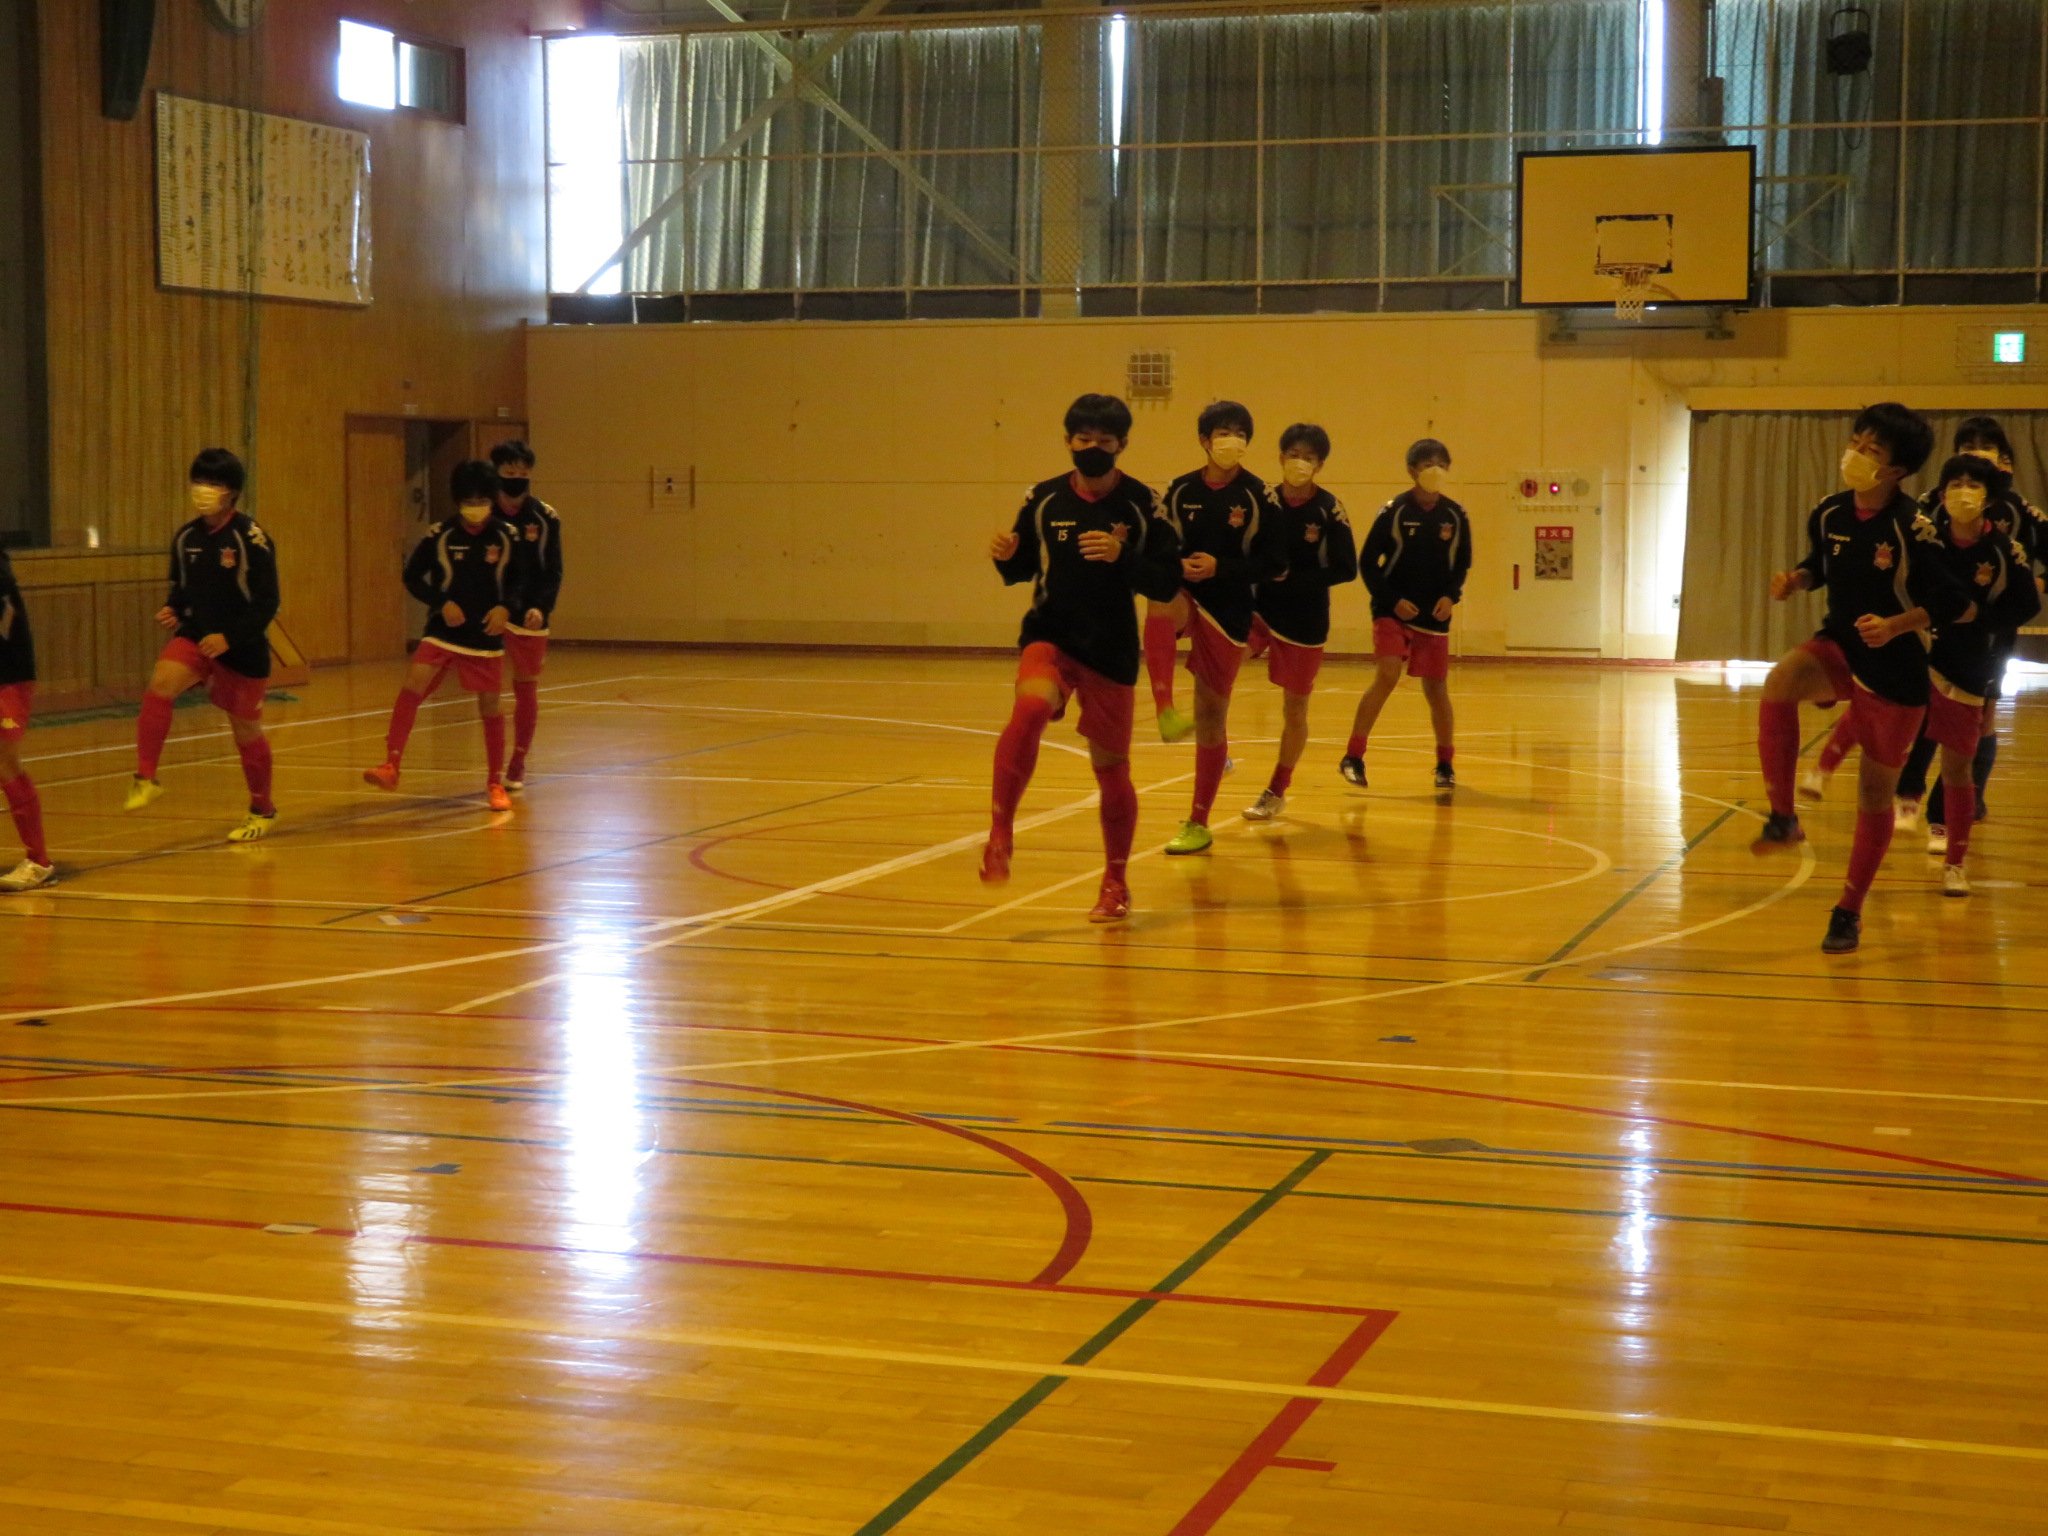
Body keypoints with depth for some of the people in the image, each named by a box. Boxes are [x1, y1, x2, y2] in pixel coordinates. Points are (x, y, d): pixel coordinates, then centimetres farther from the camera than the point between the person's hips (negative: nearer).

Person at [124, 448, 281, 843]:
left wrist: (229, 638, -24)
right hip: (195, 637, 4)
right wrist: (173, 610, -7)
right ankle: (145, 778, -21)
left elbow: (267, 603, -15)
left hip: (244, 648, -4)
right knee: (160, 683, -25)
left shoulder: (250, 538, -15)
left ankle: (263, 810, 29)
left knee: (245, 728, 8)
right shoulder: (186, 538, 1)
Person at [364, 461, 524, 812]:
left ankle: (495, 783, 21)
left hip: (487, 635, 1)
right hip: (443, 631, -1)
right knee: (412, 687, -21)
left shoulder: (506, 537, -5)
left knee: (491, 707, 6)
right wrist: (441, 603, -14)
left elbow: (521, 580, 7)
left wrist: (506, 607, -12)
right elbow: (412, 577, 1)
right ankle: (391, 765, -20)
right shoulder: (440, 535, -7)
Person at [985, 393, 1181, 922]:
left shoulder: (1143, 505, -6)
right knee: (1031, 707, -32)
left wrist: (1122, 556, -25)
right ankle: (1000, 834, -25)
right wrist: (1005, 556, -13)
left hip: (1112, 651, 0)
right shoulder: (1044, 499, 0)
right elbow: (1020, 571, 10)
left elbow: (1168, 584, -9)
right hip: (1049, 636, 0)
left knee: (1110, 767, 8)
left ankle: (1116, 884, 27)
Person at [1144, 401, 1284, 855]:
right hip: (1185, 594, 2)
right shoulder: (1181, 491, 1)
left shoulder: (1258, 495, -6)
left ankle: (1199, 823, 12)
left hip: (1229, 611, -1)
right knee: (1161, 608, -37)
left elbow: (1274, 563, -6)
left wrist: (1220, 568, -18)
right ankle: (1166, 711, -43)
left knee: (1211, 715, 3)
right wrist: (1177, 566, -13)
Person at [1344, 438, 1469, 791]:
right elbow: (1367, 563, -5)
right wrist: (1392, 600, -13)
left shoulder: (1456, 516, 0)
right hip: (1394, 612, -3)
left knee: (1436, 688, 6)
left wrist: (1451, 596, -6)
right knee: (1388, 675, -19)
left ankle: (1445, 764, 23)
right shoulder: (1393, 511, -9)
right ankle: (1353, 756, -13)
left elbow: (1462, 564, 12)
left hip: (1435, 617, 3)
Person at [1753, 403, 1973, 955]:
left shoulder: (1912, 530, -21)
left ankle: (1849, 911, 25)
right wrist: (1795, 579, -6)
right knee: (1780, 681, -32)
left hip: (1895, 671, -4)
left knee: (1875, 795, 8)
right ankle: (1783, 819, -21)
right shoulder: (1828, 514, -5)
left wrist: (1897, 624, -30)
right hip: (1840, 646, 4)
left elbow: (1959, 606, -17)